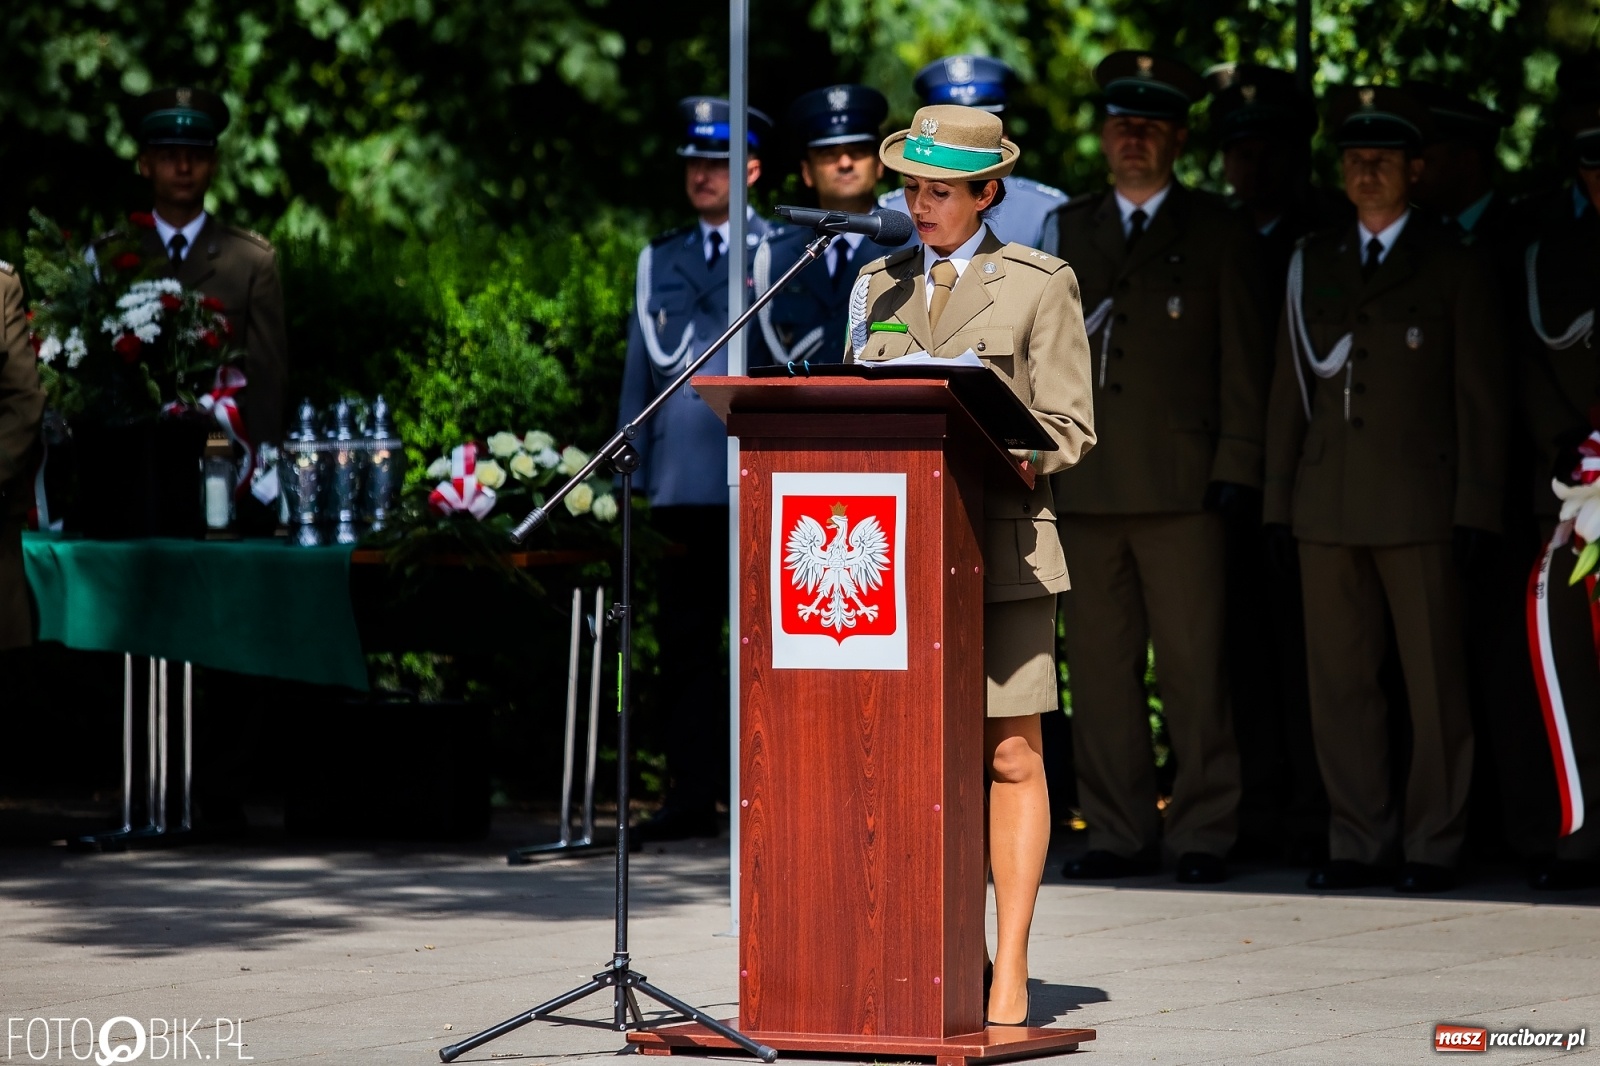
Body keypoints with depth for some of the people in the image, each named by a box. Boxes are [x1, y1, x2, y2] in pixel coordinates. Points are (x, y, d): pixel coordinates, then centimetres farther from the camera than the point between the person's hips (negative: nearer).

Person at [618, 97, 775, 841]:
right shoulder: (659, 260, 18)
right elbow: (651, 362, 16)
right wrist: (632, 477, 7)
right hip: (681, 483, 4)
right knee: (685, 645, 3)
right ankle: (692, 794, 6)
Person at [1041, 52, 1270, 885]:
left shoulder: (1216, 234, 8)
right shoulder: (1066, 230, 16)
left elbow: (1243, 356, 5)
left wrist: (1235, 468, -3)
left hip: (1180, 484, -3)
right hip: (1084, 485, 3)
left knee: (1193, 666, -4)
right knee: (1098, 665, 3)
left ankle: (1202, 834, 2)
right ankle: (1119, 832, 9)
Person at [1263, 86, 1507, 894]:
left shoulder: (1455, 267, 4)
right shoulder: (1312, 262, 14)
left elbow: (1481, 397, 2)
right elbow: (1291, 387, 15)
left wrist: (1475, 512, -5)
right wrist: (1278, 500, 9)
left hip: (1420, 504, -3)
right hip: (1327, 506, 4)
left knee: (1434, 682, -1)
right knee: (1338, 682, 4)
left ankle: (1432, 847, 5)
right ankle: (1360, 842, 11)